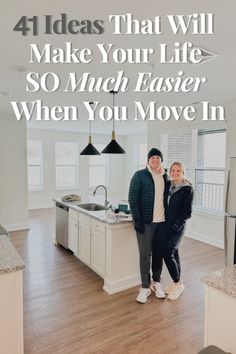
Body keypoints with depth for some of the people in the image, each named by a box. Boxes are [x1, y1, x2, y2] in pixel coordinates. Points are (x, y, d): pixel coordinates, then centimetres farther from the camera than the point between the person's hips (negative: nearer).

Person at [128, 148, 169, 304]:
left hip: (162, 221, 4)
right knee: (145, 254, 4)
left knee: (159, 253, 13)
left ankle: (157, 282, 32)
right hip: (146, 221, -4)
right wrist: (137, 219, -13)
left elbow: (167, 197, 14)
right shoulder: (139, 175, -6)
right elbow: (132, 199, -8)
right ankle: (145, 286, 20)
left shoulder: (165, 176, 8)